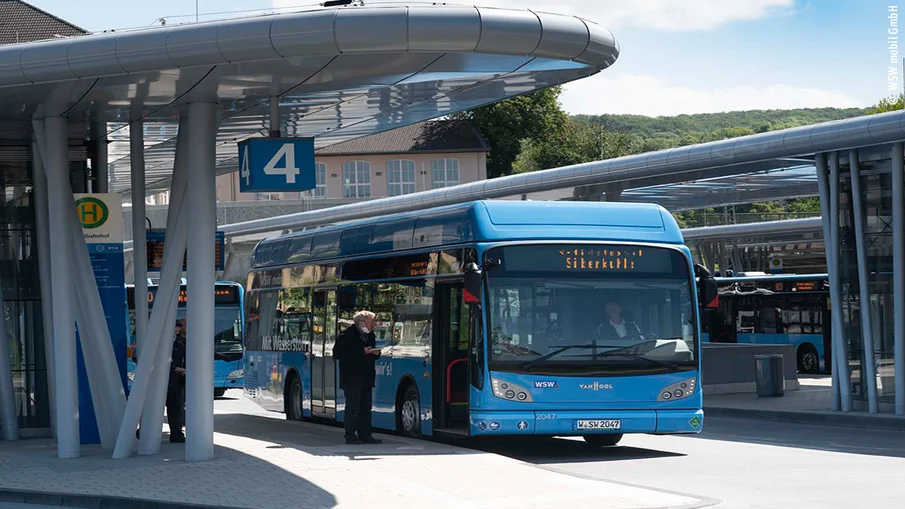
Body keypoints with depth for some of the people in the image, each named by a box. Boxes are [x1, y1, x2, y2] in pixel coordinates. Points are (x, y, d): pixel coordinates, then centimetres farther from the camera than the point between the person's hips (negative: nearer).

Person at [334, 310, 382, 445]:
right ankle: (350, 435, -2)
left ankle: (364, 434, 13)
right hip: (352, 377, -8)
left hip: (366, 377, 8)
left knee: (366, 407, 8)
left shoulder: (370, 336, 14)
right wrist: (362, 352, -19)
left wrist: (376, 353, -2)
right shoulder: (348, 334, -11)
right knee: (353, 407, -7)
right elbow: (337, 353, -17)